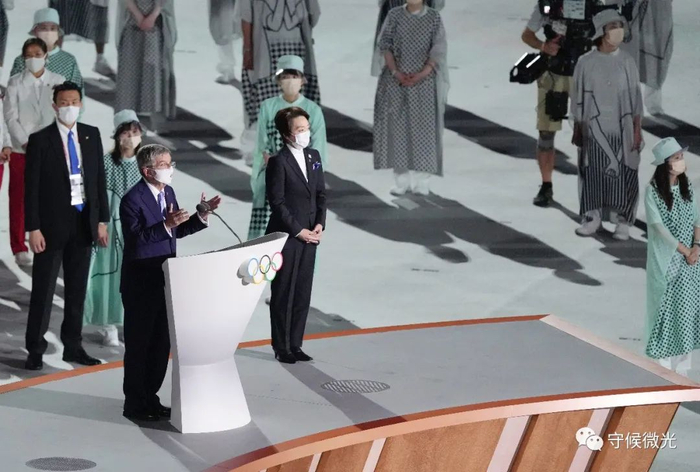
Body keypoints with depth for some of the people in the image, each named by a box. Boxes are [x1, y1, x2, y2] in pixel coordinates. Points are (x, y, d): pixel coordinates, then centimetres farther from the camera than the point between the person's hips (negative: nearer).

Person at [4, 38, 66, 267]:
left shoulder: (58, 81, 4)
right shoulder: (15, 83, 1)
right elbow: (11, 117, -3)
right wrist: (25, 143, -13)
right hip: (21, 149, -1)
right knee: (19, 199, 1)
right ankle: (20, 249, 8)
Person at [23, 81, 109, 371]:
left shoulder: (92, 135, 6)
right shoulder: (40, 140, -7)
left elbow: (99, 178, 9)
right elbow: (31, 187, -8)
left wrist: (102, 220, 5)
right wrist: (33, 228, -12)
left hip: (84, 222, 4)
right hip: (52, 224, -4)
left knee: (77, 290, 11)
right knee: (43, 290, 0)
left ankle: (73, 347, 20)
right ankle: (35, 350, 7)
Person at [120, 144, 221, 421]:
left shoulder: (168, 192, 9)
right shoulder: (132, 200, -17)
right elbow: (135, 239, -26)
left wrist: (200, 216, 1)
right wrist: (166, 225, -35)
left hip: (163, 280, 8)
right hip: (140, 282, -8)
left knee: (161, 342, 13)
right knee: (138, 343, 0)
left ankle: (150, 397, 25)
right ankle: (134, 404, 8)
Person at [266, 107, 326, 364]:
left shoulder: (314, 156, 9)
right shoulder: (278, 162, -12)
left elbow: (320, 193, 13)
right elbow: (277, 203, -13)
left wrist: (320, 224, -1)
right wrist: (298, 231, -13)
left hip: (309, 236, 6)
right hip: (285, 237, -6)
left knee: (303, 294, 9)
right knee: (283, 294, 3)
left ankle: (295, 345, 18)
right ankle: (281, 348, 11)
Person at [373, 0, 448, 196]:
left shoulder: (434, 17, 1)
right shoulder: (394, 16, 4)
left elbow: (439, 50, -4)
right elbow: (385, 45, 1)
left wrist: (422, 74, -15)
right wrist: (396, 73, -13)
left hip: (424, 81, -1)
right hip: (396, 82, 1)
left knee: (423, 128, -4)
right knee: (398, 126, -1)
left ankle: (422, 181, 0)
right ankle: (402, 179, 3)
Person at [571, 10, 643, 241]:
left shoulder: (626, 62, 0)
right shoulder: (585, 63, -2)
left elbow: (636, 98, 3)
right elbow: (577, 99, 4)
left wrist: (637, 130, -1)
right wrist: (577, 130, 6)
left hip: (621, 130, 0)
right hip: (593, 130, 0)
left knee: (622, 175, 0)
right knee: (593, 174, 5)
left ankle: (623, 222, 8)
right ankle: (592, 218, 17)